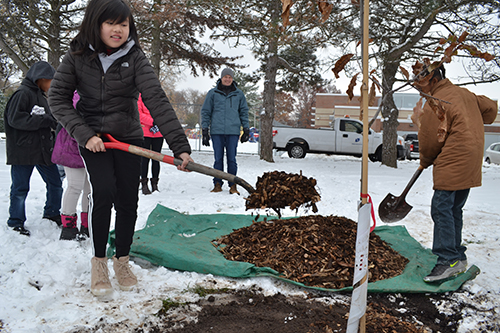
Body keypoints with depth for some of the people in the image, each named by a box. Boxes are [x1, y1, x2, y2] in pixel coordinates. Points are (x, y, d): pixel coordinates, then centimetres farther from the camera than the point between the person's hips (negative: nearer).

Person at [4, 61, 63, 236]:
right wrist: (45, 121, -20)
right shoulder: (23, 93, -10)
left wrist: (53, 124, 3)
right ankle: (16, 222, 16)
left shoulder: (41, 96, 17)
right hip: (23, 151, -8)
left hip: (43, 149, 8)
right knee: (20, 188, 2)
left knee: (55, 183, 11)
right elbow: (15, 119, -19)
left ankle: (52, 213, 28)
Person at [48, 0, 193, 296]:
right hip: (93, 138, -1)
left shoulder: (135, 57, -12)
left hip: (128, 138, 1)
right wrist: (84, 134, -18)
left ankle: (122, 261, 23)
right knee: (104, 193, -19)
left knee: (128, 201, 0)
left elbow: (157, 100, -23)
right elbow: (58, 98, -5)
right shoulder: (78, 56, -8)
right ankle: (99, 262, 1)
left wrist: (180, 145, -33)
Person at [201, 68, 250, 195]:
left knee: (231, 159, -1)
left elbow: (244, 112, 17)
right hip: (217, 131, 0)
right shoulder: (213, 93, 8)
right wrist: (205, 130, 4)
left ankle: (233, 185, 6)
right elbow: (205, 112, 10)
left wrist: (246, 129, 11)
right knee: (218, 159, 2)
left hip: (233, 131, 0)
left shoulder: (239, 94, 12)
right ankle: (217, 184, 11)